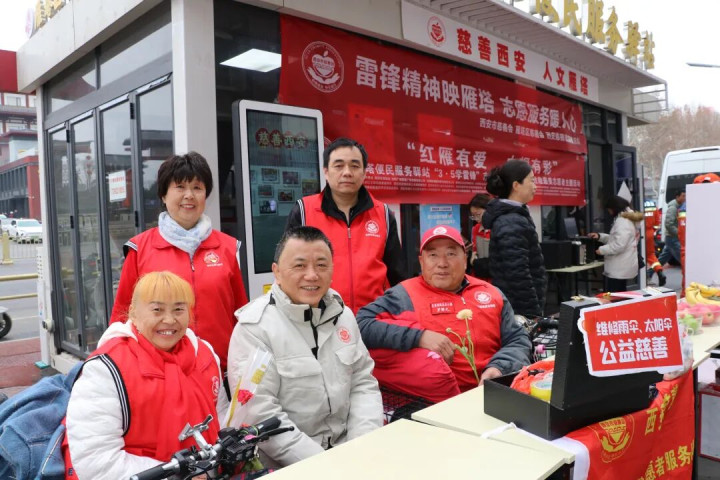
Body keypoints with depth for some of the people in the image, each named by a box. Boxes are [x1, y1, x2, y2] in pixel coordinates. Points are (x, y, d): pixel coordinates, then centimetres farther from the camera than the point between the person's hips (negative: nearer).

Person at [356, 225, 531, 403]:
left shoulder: (491, 294, 15)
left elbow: (518, 340, 16)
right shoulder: (405, 295, 1)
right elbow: (361, 325, -10)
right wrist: (419, 337, -20)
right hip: (430, 398, 0)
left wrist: (498, 368, -6)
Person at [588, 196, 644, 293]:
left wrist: (602, 250, -13)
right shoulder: (628, 219, 17)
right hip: (623, 267, 11)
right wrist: (600, 236, 15)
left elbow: (618, 245, -25)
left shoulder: (622, 221, -18)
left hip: (618, 269, -11)